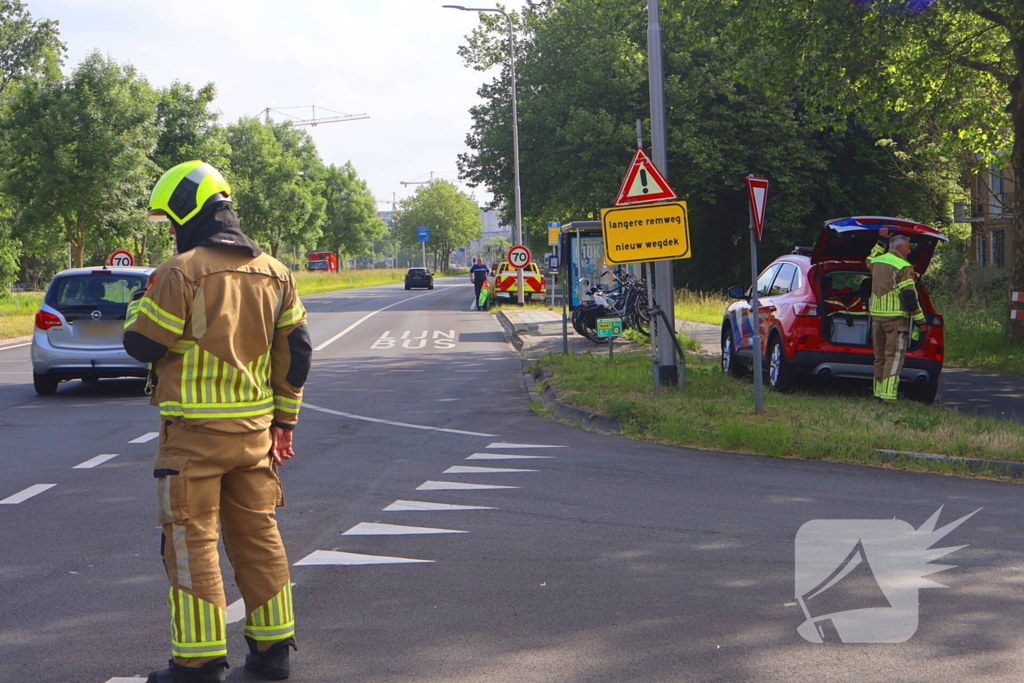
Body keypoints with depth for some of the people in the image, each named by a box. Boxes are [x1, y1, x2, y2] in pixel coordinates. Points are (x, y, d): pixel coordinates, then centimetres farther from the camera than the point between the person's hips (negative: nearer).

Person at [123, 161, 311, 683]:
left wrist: (138, 306, 12)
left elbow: (143, 344, -9)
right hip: (255, 430, 6)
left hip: (194, 431, -6)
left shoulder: (180, 273, -13)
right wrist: (284, 420, 18)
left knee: (193, 541, 0)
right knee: (258, 535, 14)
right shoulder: (274, 273, 8)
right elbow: (295, 351, 11)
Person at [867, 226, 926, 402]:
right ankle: (888, 394, -14)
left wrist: (881, 241, 41)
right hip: (896, 317, -7)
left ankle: (878, 391, 16)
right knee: (894, 356, -7)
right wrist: (919, 319, -12)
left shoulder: (876, 261, 11)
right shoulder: (904, 267, -11)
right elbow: (909, 296, -16)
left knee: (880, 355, 14)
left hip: (876, 315, 7)